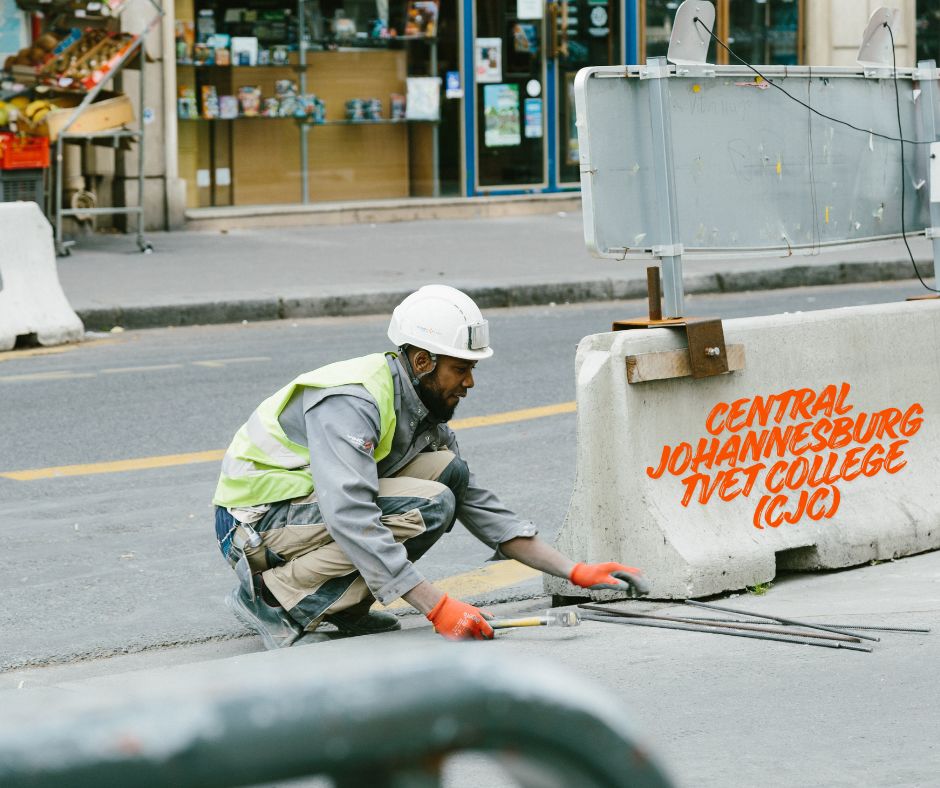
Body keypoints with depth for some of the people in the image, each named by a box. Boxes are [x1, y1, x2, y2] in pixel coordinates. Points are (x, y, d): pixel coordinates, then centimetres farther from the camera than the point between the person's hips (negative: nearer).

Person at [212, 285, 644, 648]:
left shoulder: (422, 409, 5)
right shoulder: (350, 403, -25)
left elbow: (479, 506, 9)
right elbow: (350, 518, -36)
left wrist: (574, 572, 1)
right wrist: (438, 607, -39)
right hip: (255, 523, -9)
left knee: (449, 471, -4)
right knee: (428, 508, -25)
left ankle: (343, 604, 0)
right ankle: (272, 597, -16)